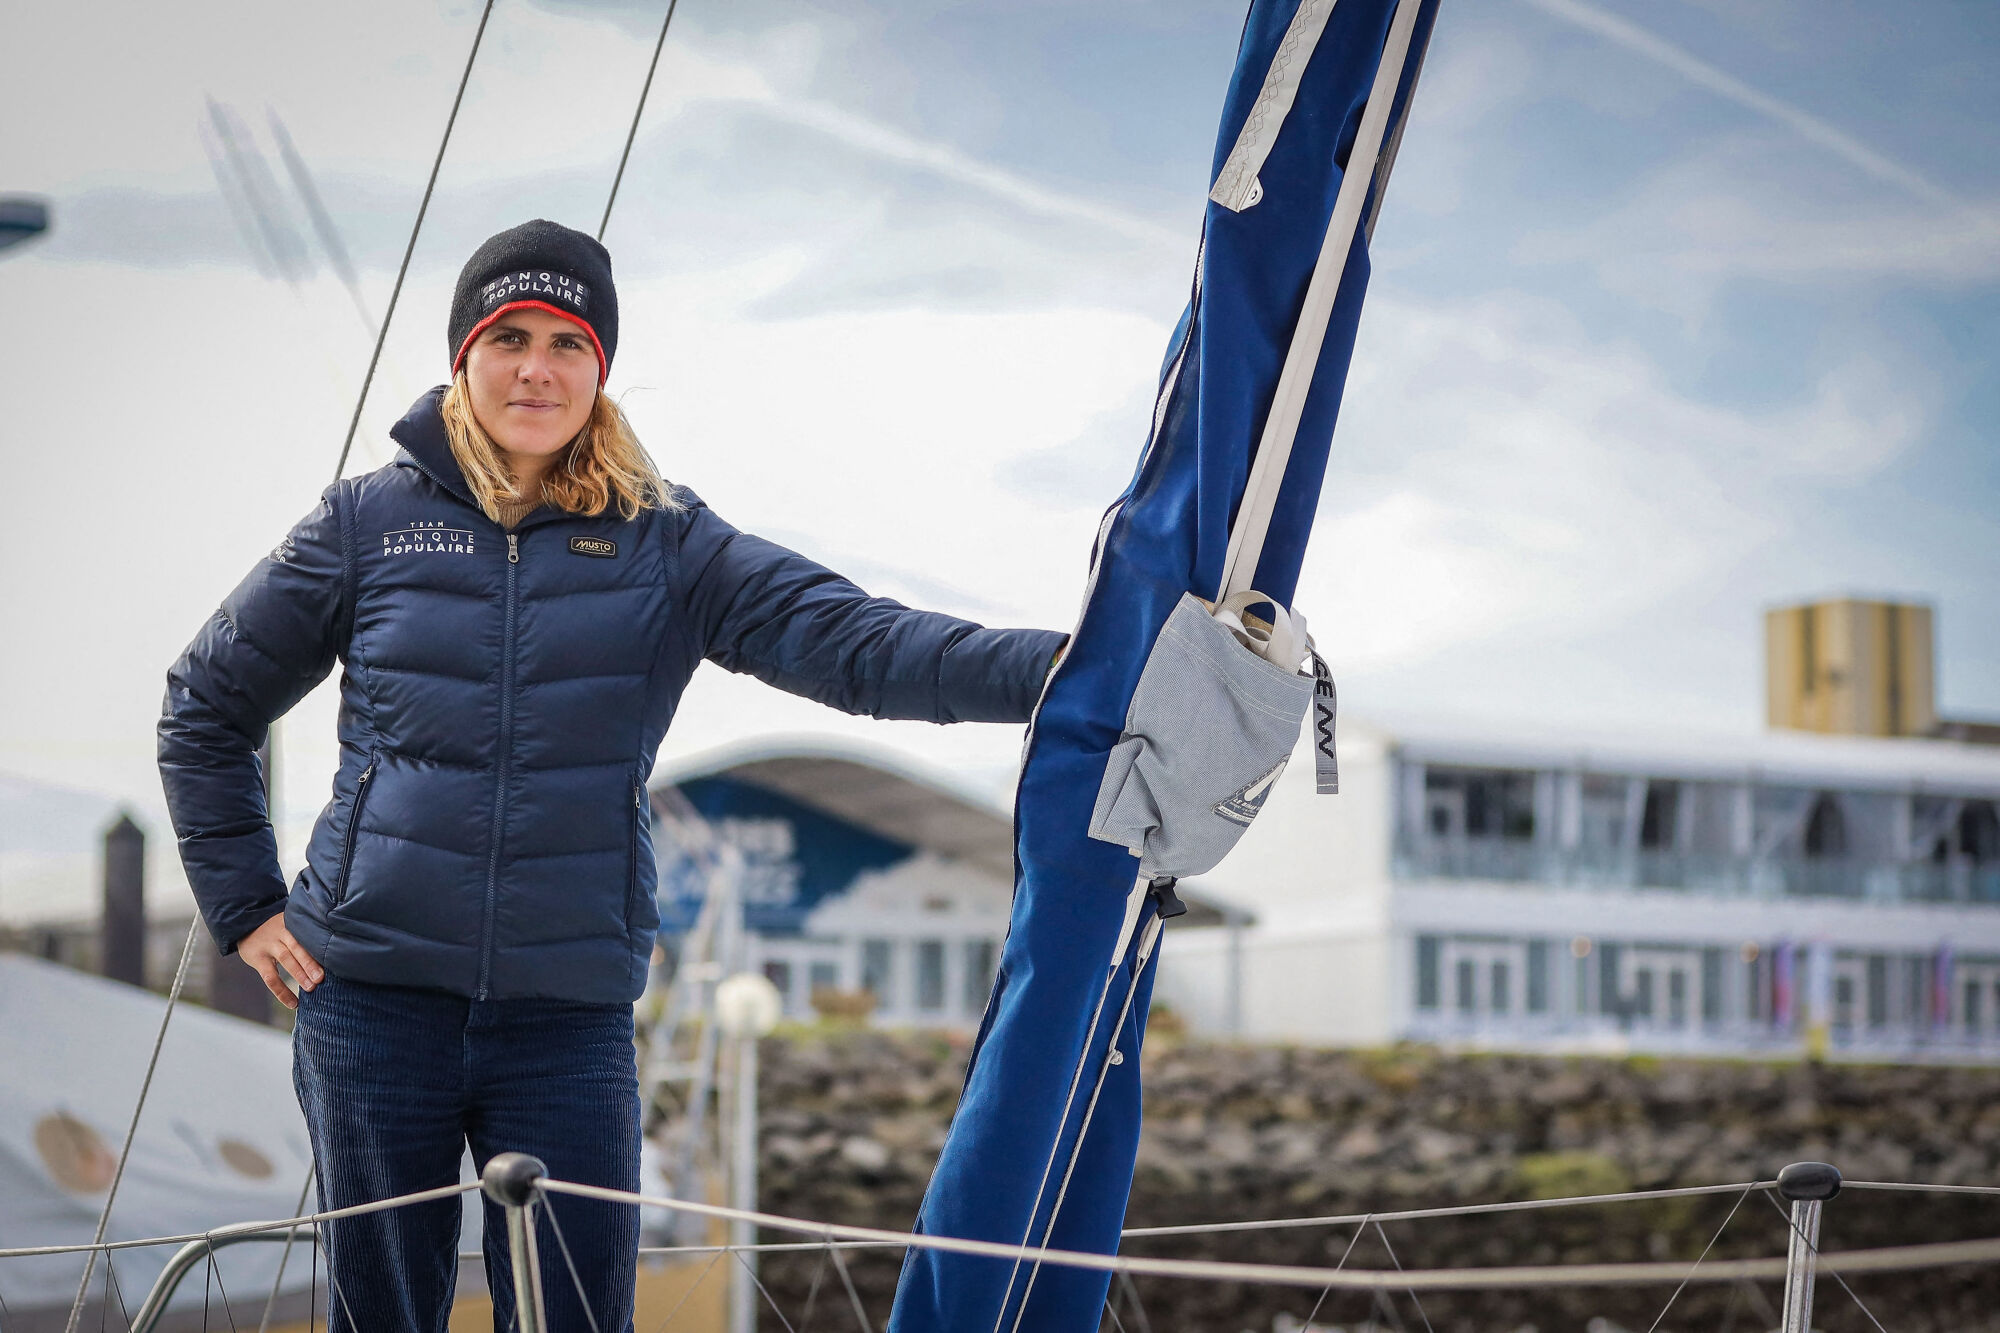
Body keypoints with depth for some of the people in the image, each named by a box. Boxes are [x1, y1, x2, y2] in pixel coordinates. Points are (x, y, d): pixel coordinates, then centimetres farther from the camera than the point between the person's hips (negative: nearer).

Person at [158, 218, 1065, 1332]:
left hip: (571, 1015, 0)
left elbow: (851, 640, -8)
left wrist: (1056, 666, -23)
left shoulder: (666, 543, 4)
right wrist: (245, 908, 7)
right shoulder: (370, 522, 4)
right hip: (374, 999, 0)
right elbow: (207, 707, 14)